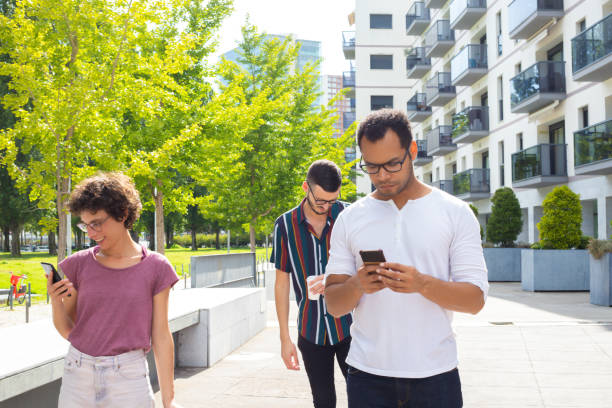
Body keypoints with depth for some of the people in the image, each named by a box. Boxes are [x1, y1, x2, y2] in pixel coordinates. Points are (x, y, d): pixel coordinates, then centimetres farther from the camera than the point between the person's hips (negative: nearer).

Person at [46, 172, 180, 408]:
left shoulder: (155, 268, -4)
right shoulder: (79, 264, 2)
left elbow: (161, 336, -2)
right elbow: (68, 330, 8)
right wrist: (56, 301, -12)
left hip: (129, 378, -2)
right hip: (78, 376, 2)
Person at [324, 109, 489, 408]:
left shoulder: (455, 213, 0)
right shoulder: (349, 219, 4)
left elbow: (475, 299, -5)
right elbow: (333, 305, 3)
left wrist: (422, 284, -22)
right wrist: (357, 285, -18)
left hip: (435, 375, -1)